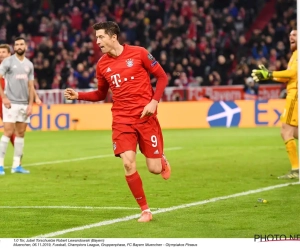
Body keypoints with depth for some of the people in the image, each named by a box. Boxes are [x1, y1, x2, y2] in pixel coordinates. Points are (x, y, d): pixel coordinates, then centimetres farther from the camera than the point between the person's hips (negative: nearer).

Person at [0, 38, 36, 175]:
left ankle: (16, 165, 10)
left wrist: (30, 104, 2)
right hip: (11, 103, -5)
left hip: (24, 104, 5)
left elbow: (31, 86, 12)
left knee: (21, 134, 5)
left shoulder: (29, 64, 11)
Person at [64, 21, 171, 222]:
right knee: (128, 164, -15)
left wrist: (154, 101, -12)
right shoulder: (102, 64, 4)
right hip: (122, 120, 2)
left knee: (154, 168, -3)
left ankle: (162, 160, 38)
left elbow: (162, 77, 0)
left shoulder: (138, 53, -6)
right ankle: (145, 210, 0)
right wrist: (78, 95, 2)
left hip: (146, 116, -2)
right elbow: (101, 94, 17)